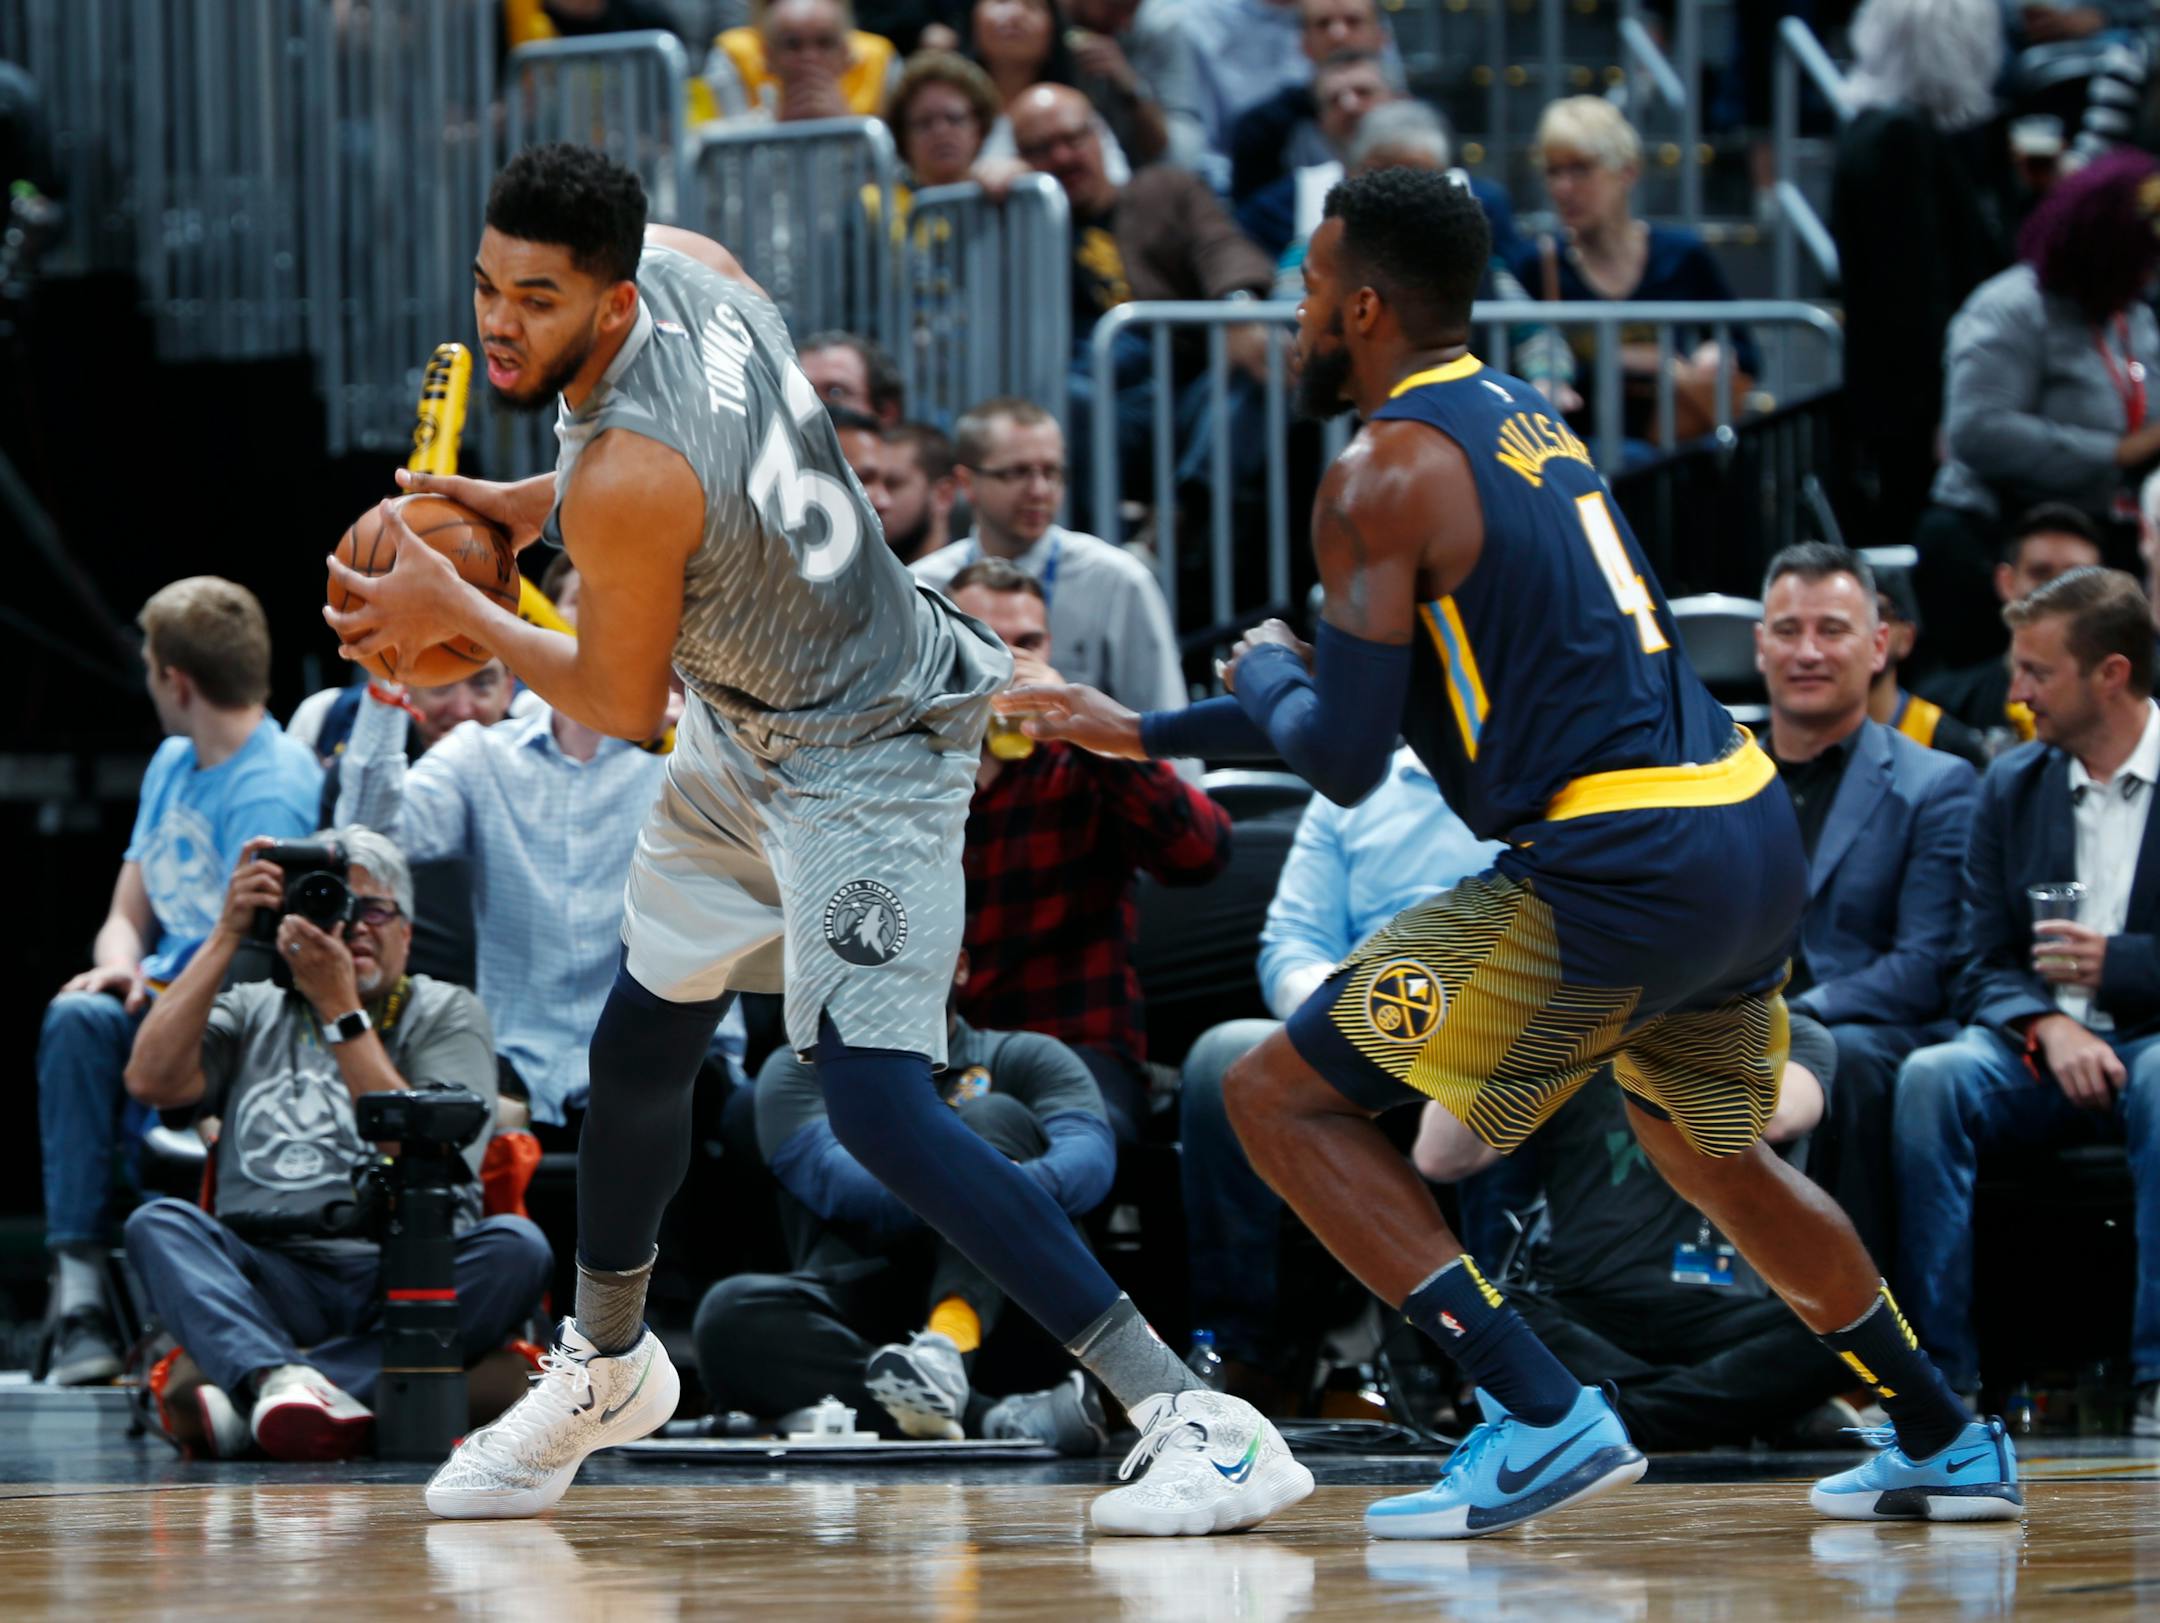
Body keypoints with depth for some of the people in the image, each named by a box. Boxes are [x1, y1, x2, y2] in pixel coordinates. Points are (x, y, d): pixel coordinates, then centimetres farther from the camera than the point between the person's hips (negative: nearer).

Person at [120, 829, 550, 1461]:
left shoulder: (445, 1015, 12)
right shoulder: (255, 1013, 20)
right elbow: (152, 1079, 0)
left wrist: (339, 1007, -9)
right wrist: (227, 935, 2)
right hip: (272, 1280, 1)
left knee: (516, 1248, -31)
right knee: (158, 1224, -24)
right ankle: (285, 1382, -52)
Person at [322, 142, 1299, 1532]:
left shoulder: (627, 479, -33)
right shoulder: (684, 263, -10)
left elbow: (622, 707, -17)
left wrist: (455, 614, -7)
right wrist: (527, 507, 5)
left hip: (866, 764, -10)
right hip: (751, 734, 10)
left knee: (880, 1108, -20)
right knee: (639, 1048, 21)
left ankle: (1194, 1419, -21)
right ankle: (607, 1367, 45)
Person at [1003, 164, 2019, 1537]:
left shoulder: (1386, 471, -8)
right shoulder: (1522, 419, 20)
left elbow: (1343, 757, -11)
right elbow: (1404, 688, 28)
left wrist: (1265, 674, 12)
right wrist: (1148, 734, 31)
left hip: (1622, 876, -9)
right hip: (1758, 841, 9)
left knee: (1285, 1098, -1)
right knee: (1706, 1148, 33)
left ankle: (1545, 1420, -10)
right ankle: (1948, 1443, 40)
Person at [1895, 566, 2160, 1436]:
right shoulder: (2011, 786, 12)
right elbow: (1982, 967, 6)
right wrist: (2048, 1029, -15)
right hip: (2040, 1053, 4)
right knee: (1931, 1079, -28)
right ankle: (1941, 1368, -29)